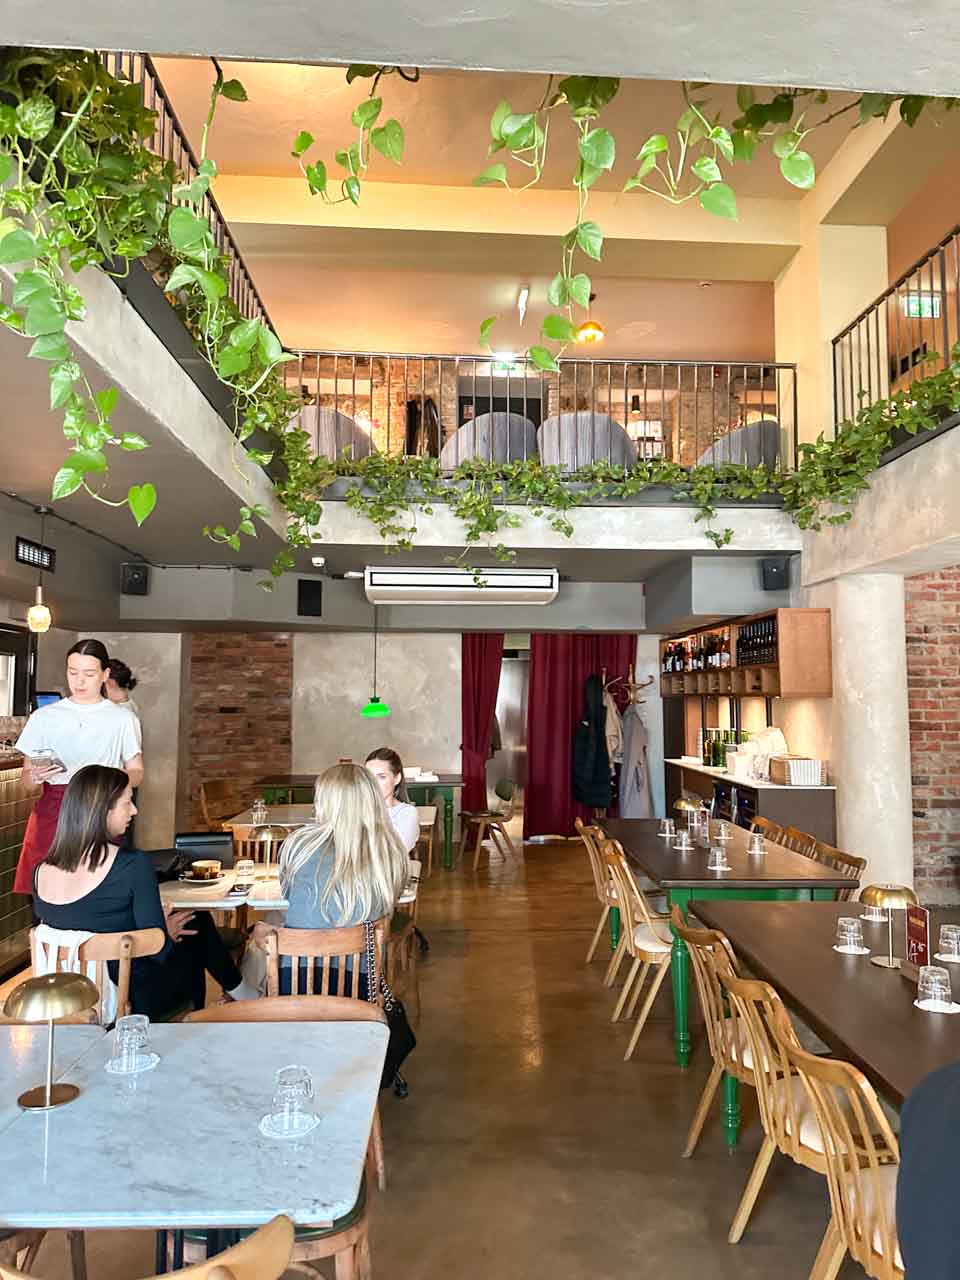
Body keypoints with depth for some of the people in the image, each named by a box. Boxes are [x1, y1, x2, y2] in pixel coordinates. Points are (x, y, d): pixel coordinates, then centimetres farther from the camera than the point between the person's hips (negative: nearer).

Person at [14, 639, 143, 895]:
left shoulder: (123, 718, 6)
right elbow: (26, 774, 13)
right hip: (51, 810, 1)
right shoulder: (44, 716, 10)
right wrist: (35, 775, -10)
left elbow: (136, 773, 7)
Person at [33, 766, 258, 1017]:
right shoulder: (134, 865, -25)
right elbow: (159, 951, -21)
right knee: (198, 923, 19)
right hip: (135, 1000, -6)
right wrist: (168, 932, 3)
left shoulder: (41, 872, -7)